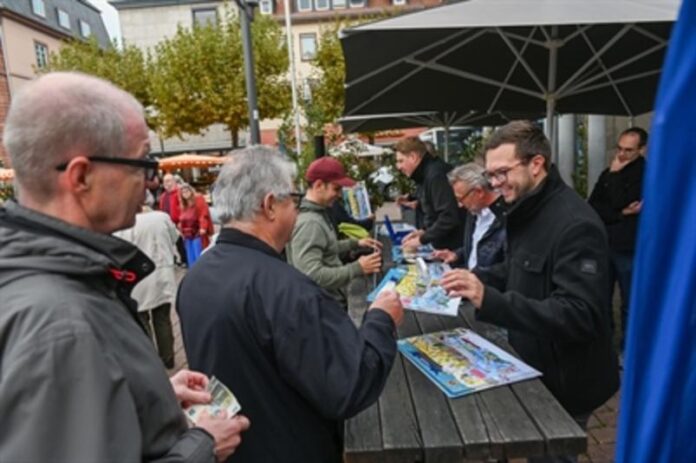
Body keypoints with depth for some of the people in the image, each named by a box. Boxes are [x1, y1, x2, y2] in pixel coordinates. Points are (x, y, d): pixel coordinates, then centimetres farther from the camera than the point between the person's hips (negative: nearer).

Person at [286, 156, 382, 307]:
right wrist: (357, 268, -26)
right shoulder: (309, 223, -23)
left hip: (333, 299, 9)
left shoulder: (318, 213, 8)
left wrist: (355, 243, 12)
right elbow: (312, 275, -30)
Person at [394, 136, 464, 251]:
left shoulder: (436, 175, -19)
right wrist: (424, 231, 6)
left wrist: (422, 239, -17)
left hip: (453, 246, -9)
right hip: (442, 244, 9)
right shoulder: (424, 174, 10)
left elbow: (449, 217, -25)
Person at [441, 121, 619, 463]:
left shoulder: (576, 225, -27)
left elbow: (579, 316, -32)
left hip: (565, 383, -8)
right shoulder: (529, 211, 3)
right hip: (537, 369, 8)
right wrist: (473, 280, -4)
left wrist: (489, 300, -42)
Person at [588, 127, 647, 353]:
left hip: (629, 249, -5)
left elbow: (619, 202, -20)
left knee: (630, 304, 6)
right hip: (603, 245, 5)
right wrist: (622, 214, -13)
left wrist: (615, 174, -8)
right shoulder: (609, 172, 11)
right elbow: (592, 206, 0)